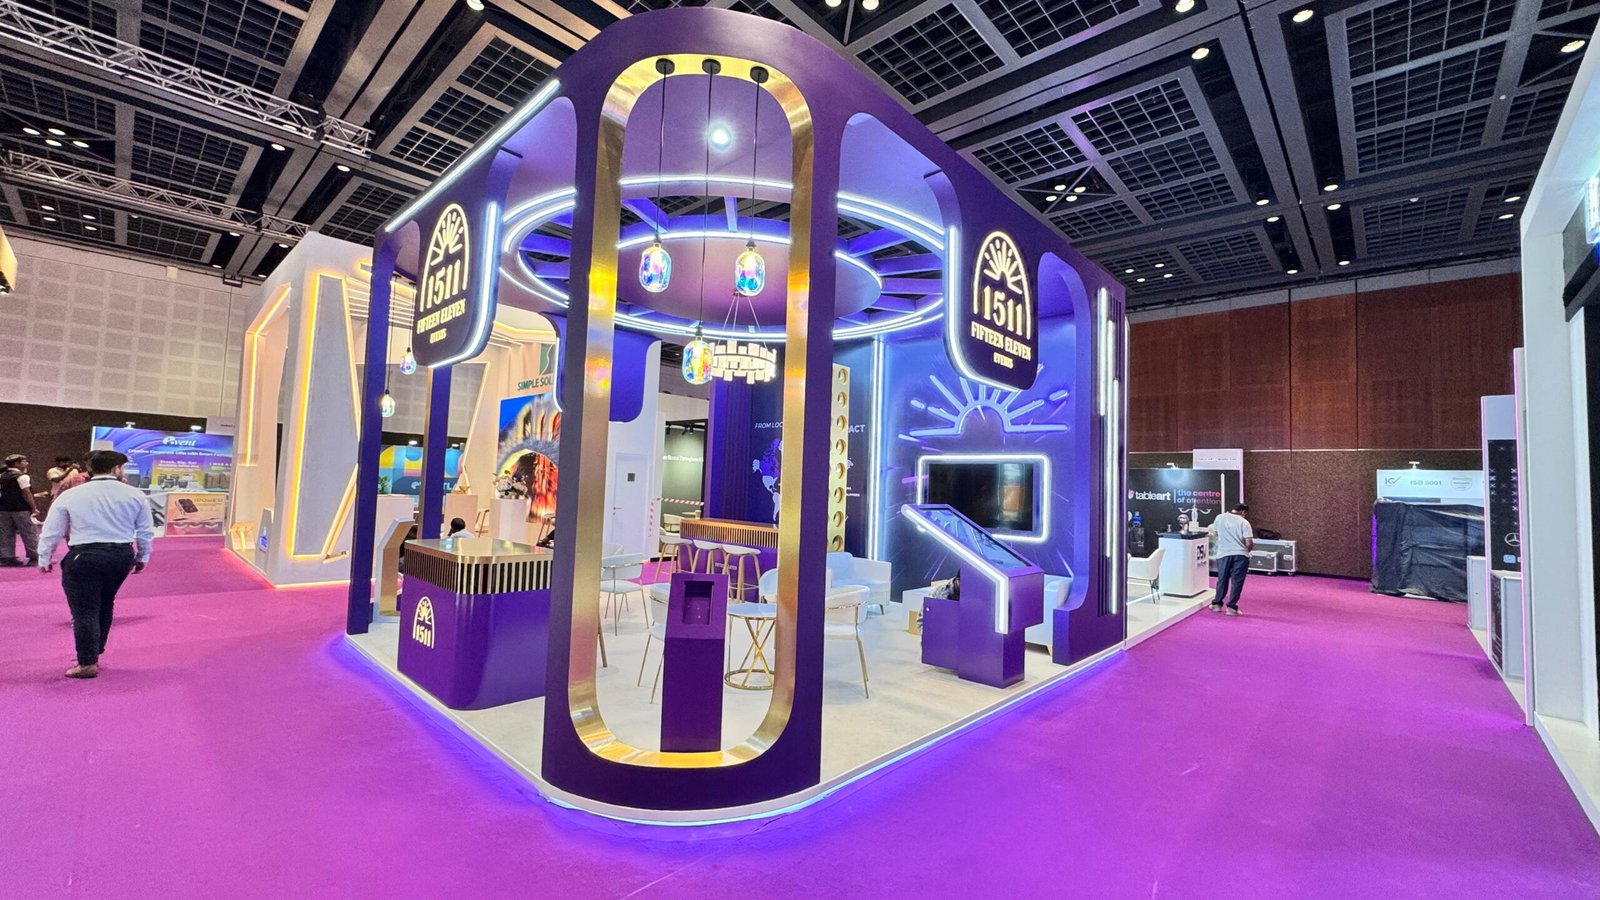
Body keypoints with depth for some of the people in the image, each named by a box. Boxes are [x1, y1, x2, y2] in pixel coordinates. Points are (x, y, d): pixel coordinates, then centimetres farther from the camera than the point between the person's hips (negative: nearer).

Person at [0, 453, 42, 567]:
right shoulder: (22, 476, -13)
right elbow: (26, 493, -15)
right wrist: (34, 508, -11)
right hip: (21, 509, -8)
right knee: (30, 534, 0)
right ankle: (34, 557, 2)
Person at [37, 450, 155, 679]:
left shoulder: (70, 495, -2)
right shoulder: (135, 495, 0)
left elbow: (51, 531, 4)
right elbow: (146, 531, 6)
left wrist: (44, 560, 17)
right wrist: (142, 557, 19)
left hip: (84, 557, -2)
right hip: (122, 556, 3)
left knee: (85, 610, 4)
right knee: (104, 604, 20)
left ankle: (87, 664, 7)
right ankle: (94, 653, 28)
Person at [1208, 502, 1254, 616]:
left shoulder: (1220, 517, 6)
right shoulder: (1244, 522, -2)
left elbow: (1215, 534, 16)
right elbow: (1249, 542, -7)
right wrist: (1247, 550, 13)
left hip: (1223, 553, 2)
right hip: (1240, 555, -2)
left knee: (1222, 579, 16)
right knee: (1237, 581, 5)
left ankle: (1217, 603, 24)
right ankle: (1231, 607, 6)